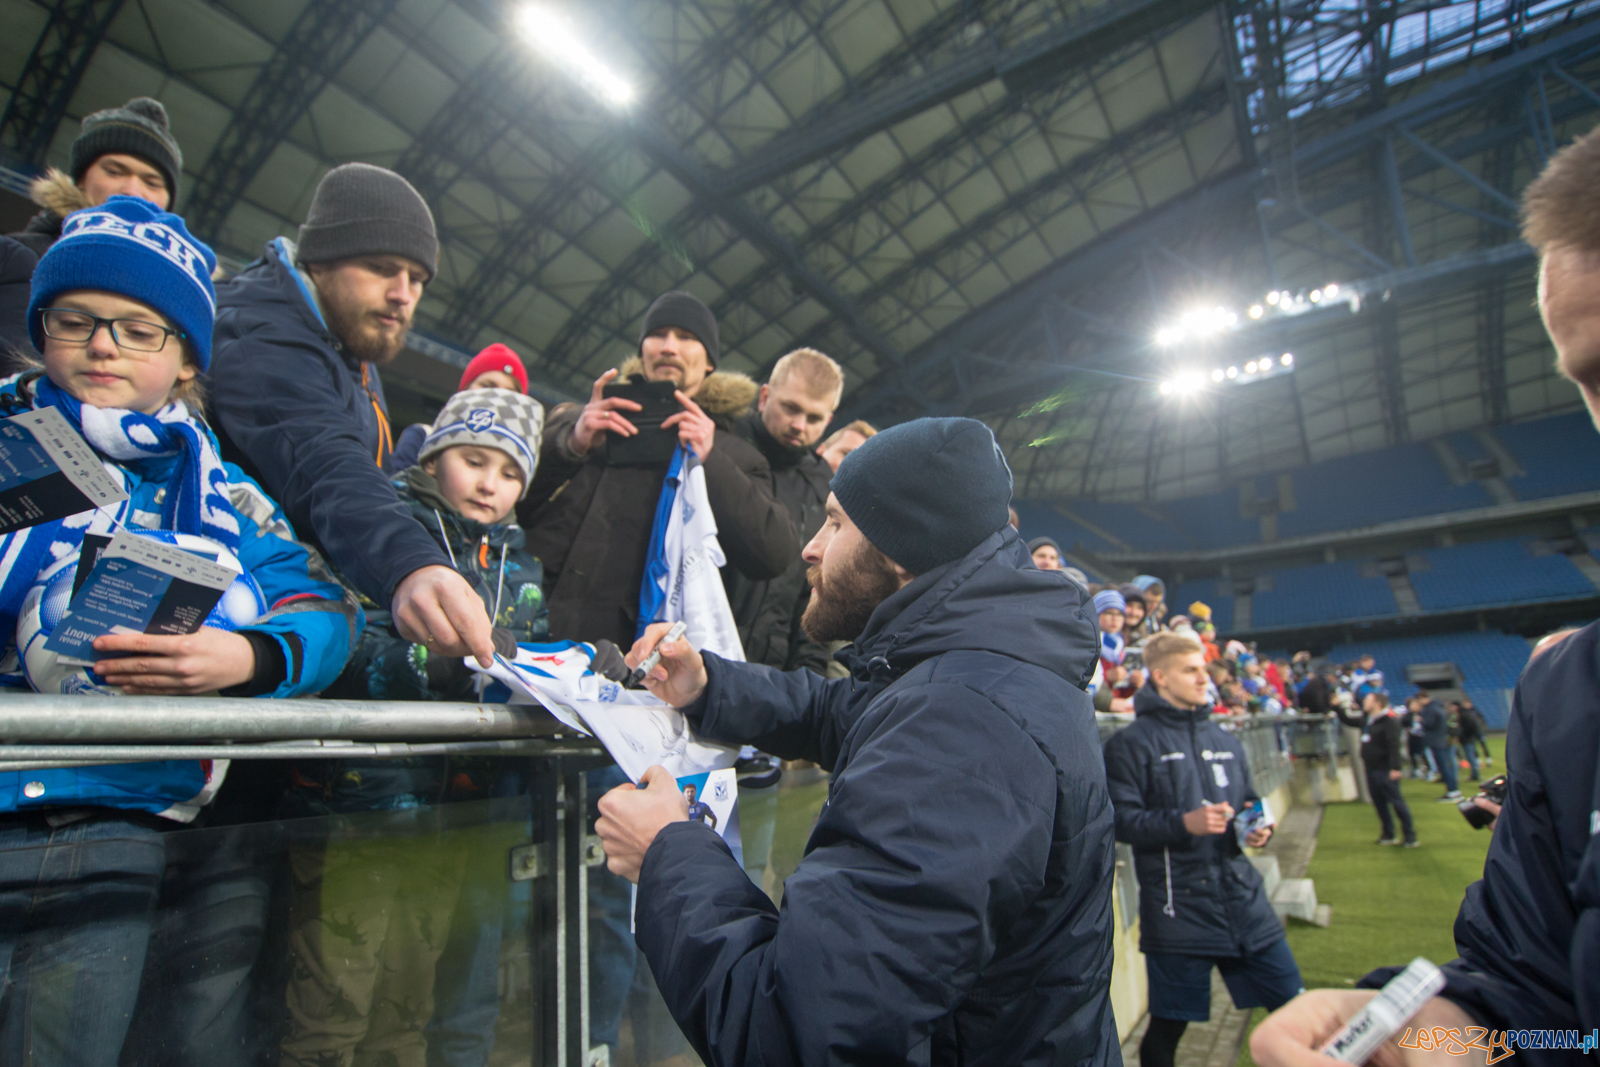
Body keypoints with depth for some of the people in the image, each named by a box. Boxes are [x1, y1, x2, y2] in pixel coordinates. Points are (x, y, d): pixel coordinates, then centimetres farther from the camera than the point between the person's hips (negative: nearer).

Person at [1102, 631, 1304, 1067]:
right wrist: (1184, 823, -24)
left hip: (1244, 899, 6)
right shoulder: (1131, 744, -7)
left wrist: (1259, 827, 3)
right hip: (1177, 911, -6)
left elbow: (1248, 801, 24)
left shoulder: (1225, 741, 14)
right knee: (1169, 1026, 5)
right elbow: (1121, 820, -13)